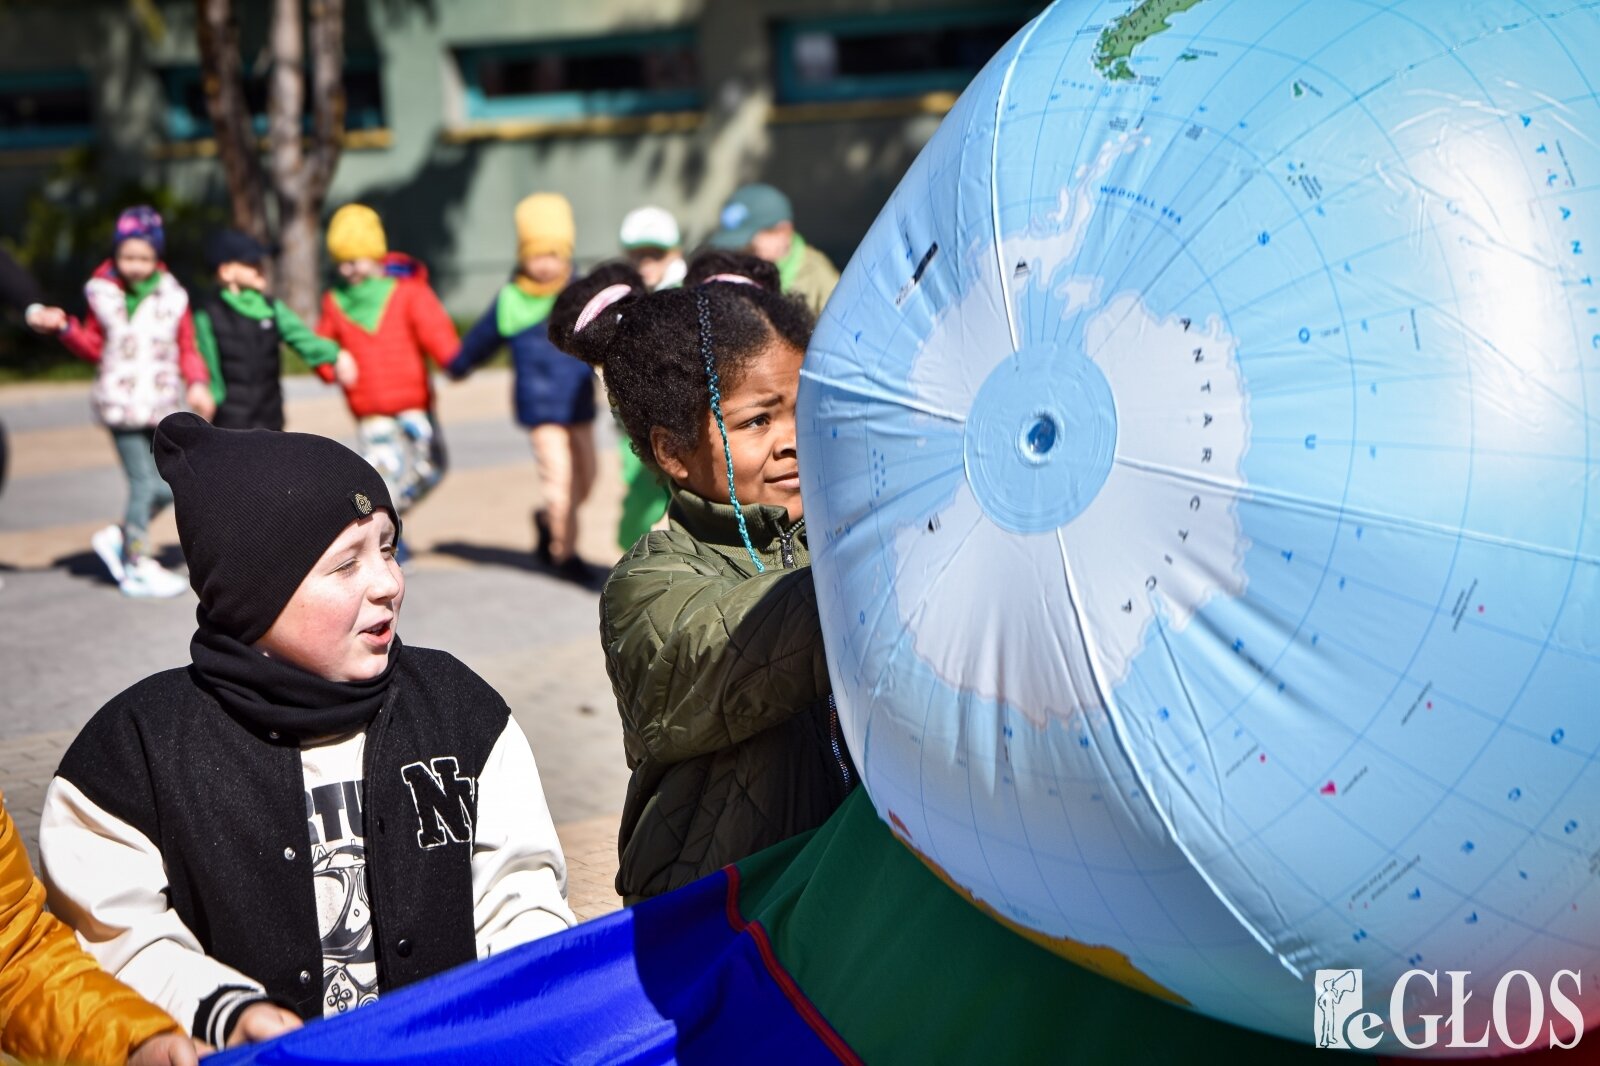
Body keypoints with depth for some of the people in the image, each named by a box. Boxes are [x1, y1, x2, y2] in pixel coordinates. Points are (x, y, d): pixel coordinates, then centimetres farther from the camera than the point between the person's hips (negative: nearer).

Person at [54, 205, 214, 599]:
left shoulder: (172, 298, 4)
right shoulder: (104, 295, 1)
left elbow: (187, 348, 7)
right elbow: (93, 346, 9)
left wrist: (197, 383, -9)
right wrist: (68, 329, -8)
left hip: (163, 407, 3)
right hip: (122, 404, -3)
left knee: (169, 486, 3)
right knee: (143, 482, -6)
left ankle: (119, 536, 24)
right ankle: (139, 565, 7)